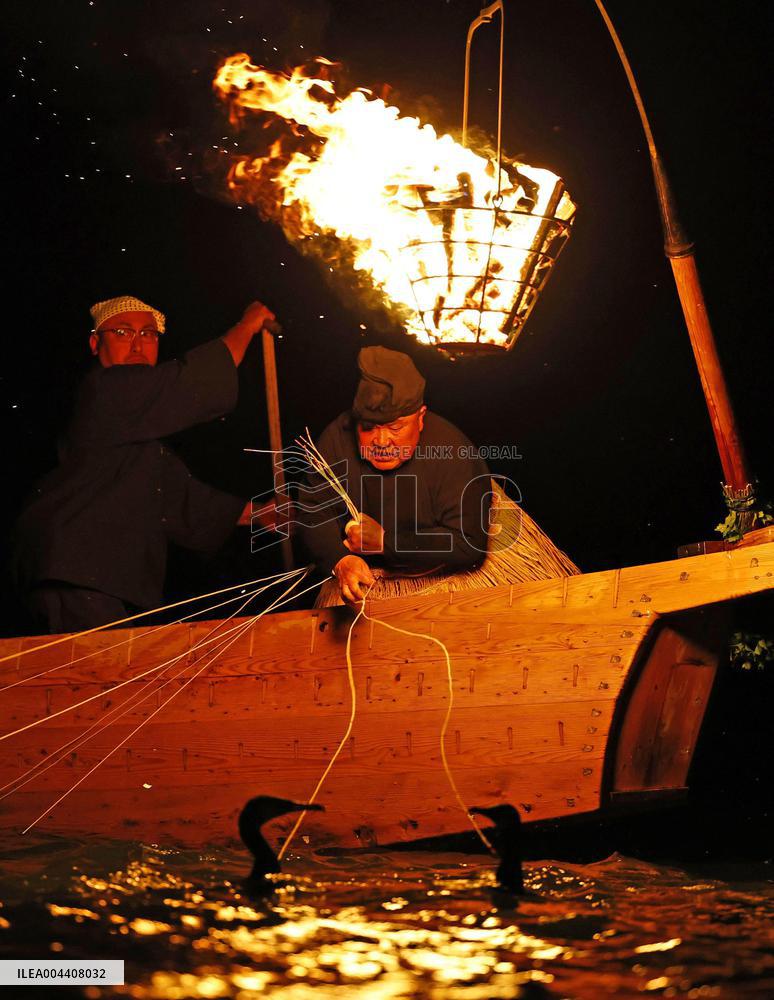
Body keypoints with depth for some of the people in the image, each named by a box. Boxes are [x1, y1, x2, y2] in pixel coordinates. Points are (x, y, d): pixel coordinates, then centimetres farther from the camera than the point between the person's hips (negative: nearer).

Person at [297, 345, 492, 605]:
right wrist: (340, 560, -24)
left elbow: (468, 545, -21)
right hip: (361, 578, 3)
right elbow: (313, 510, -3)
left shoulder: (454, 455, -18)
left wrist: (385, 541, -23)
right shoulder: (338, 437, -7)